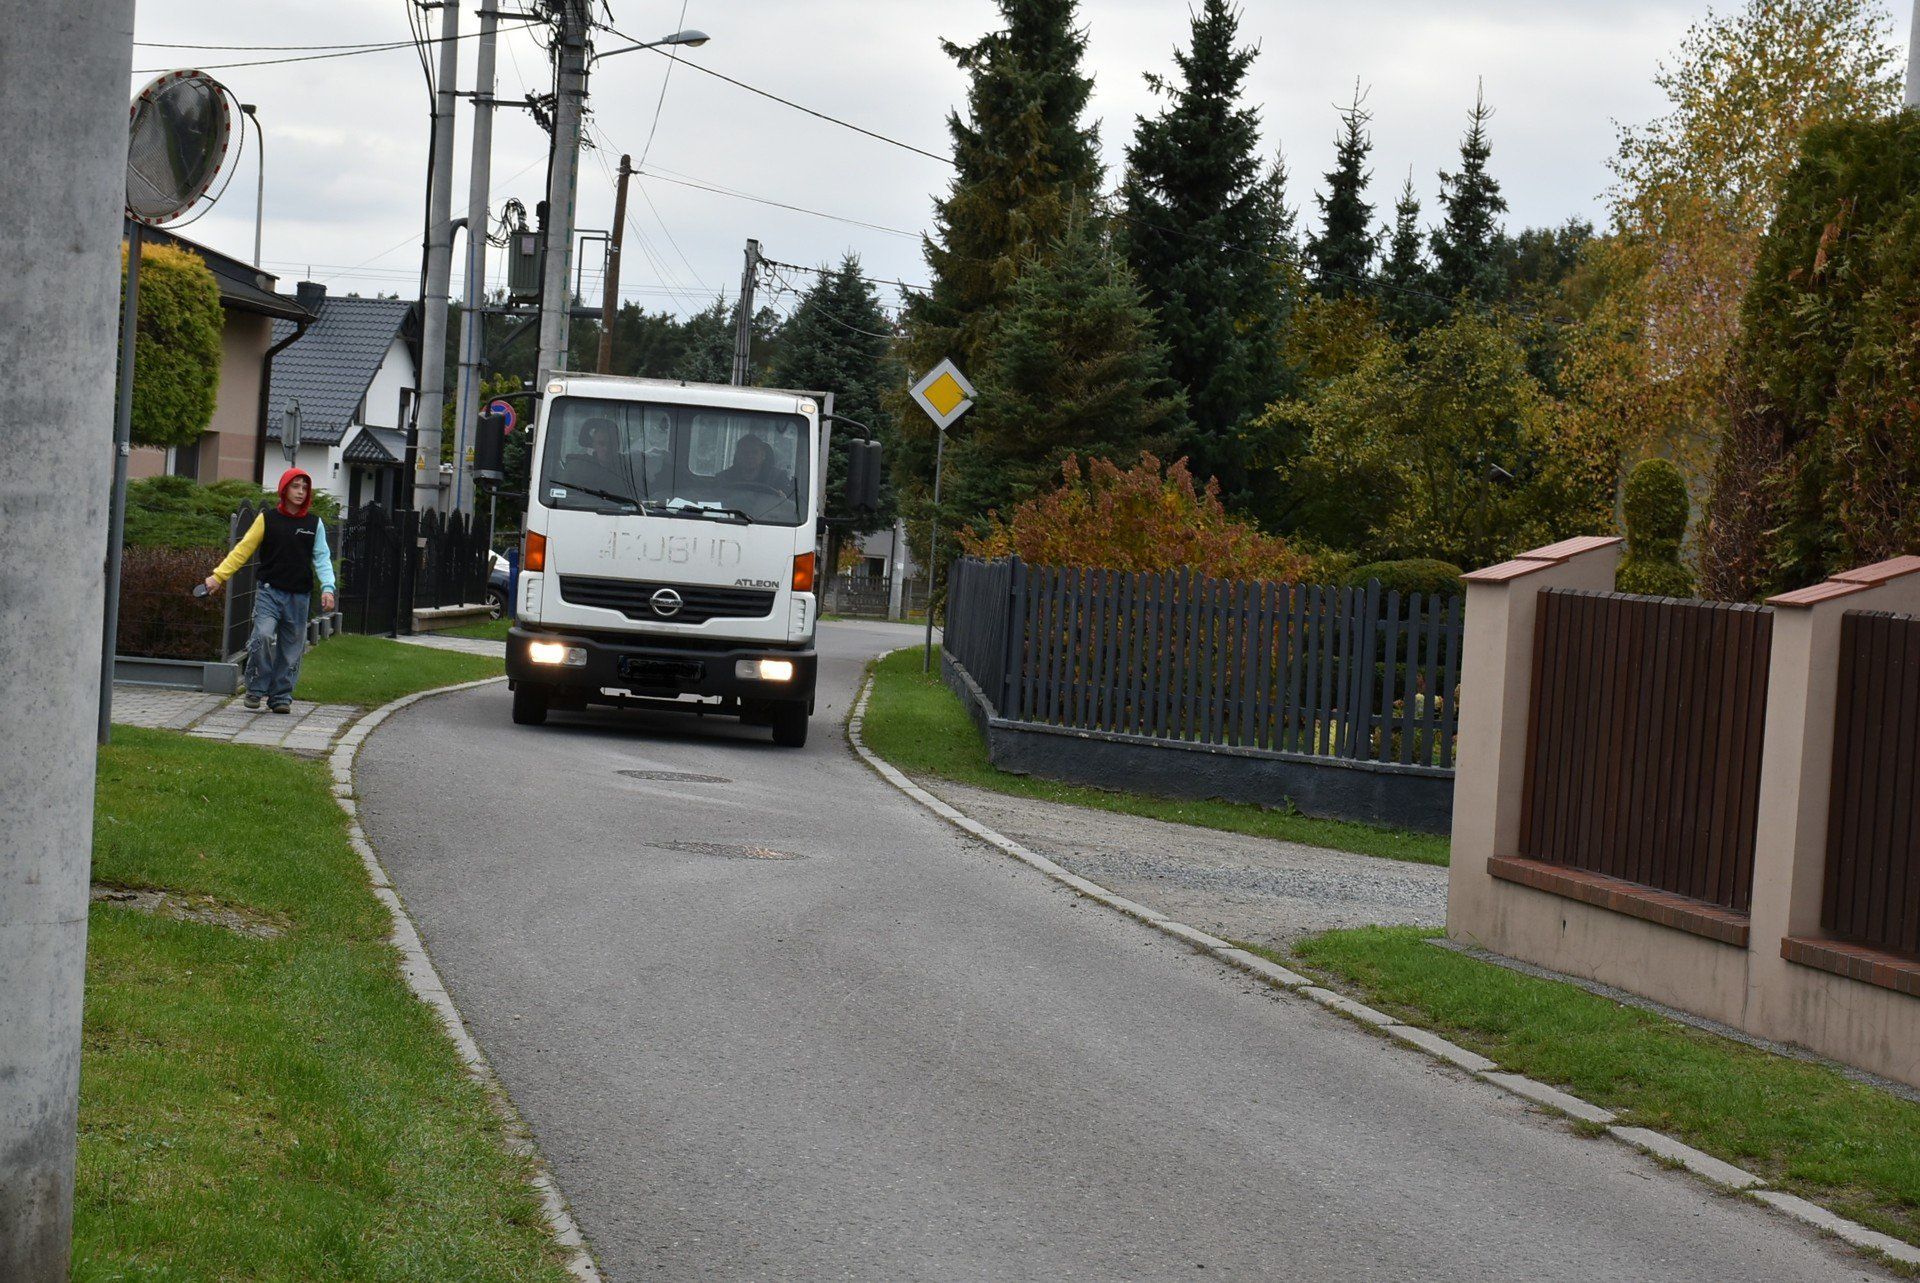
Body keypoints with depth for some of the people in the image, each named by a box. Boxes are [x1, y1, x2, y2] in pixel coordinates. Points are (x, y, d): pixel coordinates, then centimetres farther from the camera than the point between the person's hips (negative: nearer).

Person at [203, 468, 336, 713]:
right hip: (269, 591, -2)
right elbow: (243, 549, 4)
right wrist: (218, 575, -3)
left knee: (291, 650, 4)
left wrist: (327, 588, -10)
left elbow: (322, 558, 5)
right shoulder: (268, 519, 3)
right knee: (263, 636, -20)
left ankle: (281, 697, 14)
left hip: (299, 597, 2)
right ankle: (256, 689, -6)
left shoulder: (315, 523, 7)